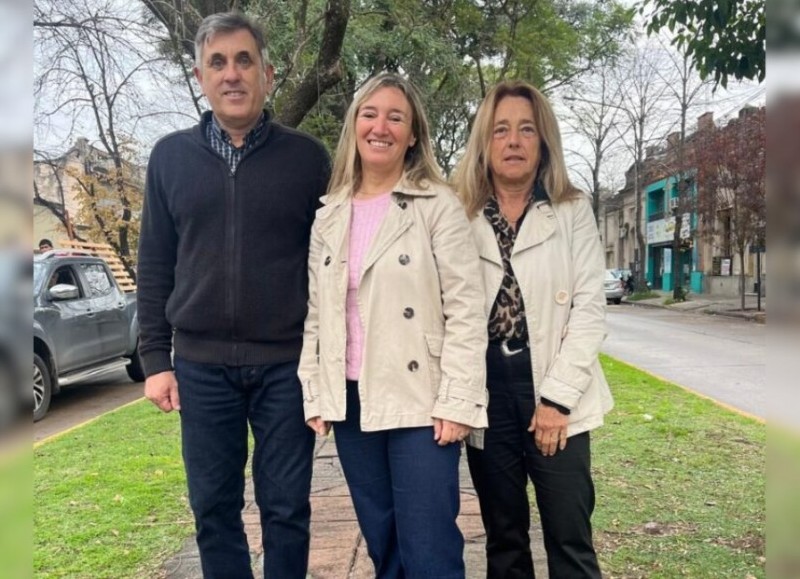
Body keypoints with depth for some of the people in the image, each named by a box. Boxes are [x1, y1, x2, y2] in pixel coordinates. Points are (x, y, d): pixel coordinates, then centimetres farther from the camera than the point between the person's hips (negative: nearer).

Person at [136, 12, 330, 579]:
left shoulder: (307, 156, 1)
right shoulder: (170, 157, 6)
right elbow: (156, 266, 8)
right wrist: (155, 357, 3)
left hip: (287, 363, -1)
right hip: (201, 365, 2)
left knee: (286, 507, 9)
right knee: (213, 508, 12)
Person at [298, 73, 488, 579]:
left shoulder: (439, 206, -4)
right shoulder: (329, 216, 10)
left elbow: (466, 310, -9)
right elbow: (315, 314, 11)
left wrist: (456, 402, -14)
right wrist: (315, 395, 7)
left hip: (419, 401, -4)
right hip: (351, 402, 5)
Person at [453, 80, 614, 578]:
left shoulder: (574, 210, 2)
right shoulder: (461, 216, 4)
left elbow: (590, 308, -4)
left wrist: (557, 396, -11)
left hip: (552, 391, -1)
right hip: (486, 390, 1)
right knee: (503, 538, 14)